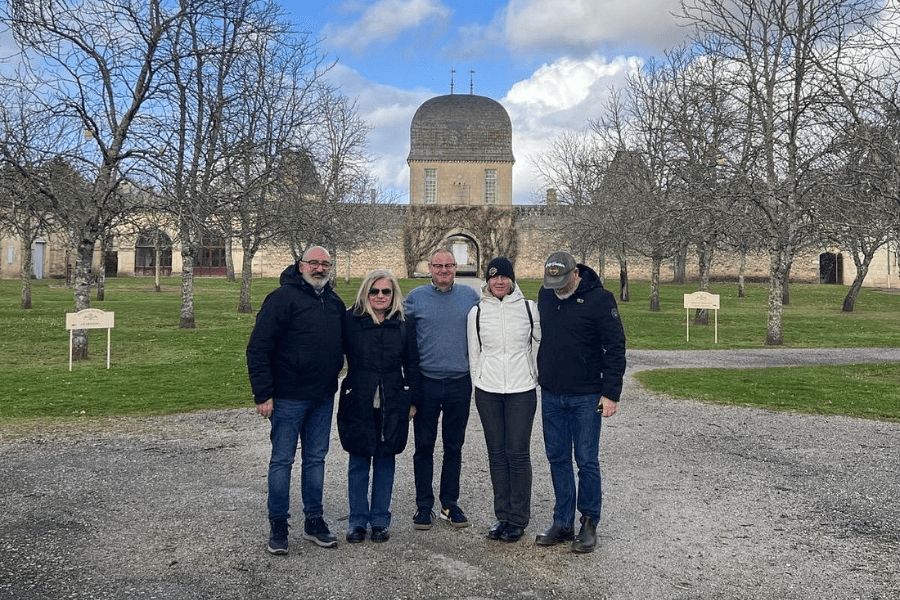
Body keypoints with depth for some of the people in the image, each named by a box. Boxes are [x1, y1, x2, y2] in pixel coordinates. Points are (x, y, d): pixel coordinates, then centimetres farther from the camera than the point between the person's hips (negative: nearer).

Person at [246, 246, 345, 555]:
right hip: (288, 398, -6)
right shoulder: (283, 297, -10)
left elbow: (342, 345, 23)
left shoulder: (335, 302, 10)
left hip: (323, 399, 6)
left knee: (316, 459, 13)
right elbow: (258, 348, -12)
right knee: (282, 460, 3)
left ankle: (314, 521, 24)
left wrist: (333, 376, 13)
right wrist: (263, 394, -15)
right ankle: (278, 525, 16)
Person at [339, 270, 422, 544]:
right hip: (358, 404, -1)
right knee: (358, 462, 6)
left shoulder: (404, 325, 4)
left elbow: (412, 365, 9)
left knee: (385, 460, 9)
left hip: (392, 405, 1)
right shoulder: (350, 320, -2)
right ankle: (357, 520, 20)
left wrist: (413, 400, 7)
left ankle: (380, 520, 22)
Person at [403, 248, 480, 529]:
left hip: (460, 383, 1)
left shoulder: (470, 296, 5)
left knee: (454, 446, 11)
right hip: (425, 383, -1)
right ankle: (424, 505, 18)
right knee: (424, 447, 6)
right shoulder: (416, 298, 1)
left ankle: (450, 503, 23)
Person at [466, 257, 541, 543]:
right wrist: (479, 383, 10)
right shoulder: (477, 312, 5)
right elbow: (473, 353, 12)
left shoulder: (529, 308, 1)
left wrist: (536, 378, 7)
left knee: (518, 454, -2)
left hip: (522, 390, -2)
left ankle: (519, 519, 11)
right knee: (497, 454, 8)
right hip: (487, 391, 2)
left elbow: (538, 347, 9)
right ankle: (502, 516, 19)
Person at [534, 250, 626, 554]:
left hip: (586, 398, -5)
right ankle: (563, 523, 21)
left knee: (587, 461, 2)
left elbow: (615, 348, -10)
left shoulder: (600, 299, -11)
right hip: (551, 395, 5)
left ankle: (589, 523, 17)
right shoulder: (545, 295, 5)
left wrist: (611, 394, -12)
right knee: (557, 459, 11)